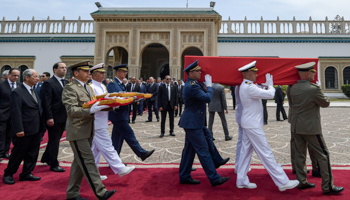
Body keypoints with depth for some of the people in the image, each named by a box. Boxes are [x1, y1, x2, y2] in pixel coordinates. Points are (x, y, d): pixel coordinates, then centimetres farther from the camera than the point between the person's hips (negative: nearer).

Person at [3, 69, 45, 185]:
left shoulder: (34, 91, 13)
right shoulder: (17, 92, -12)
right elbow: (16, 113, -16)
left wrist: (42, 127, 10)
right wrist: (19, 130, -20)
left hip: (36, 130, 8)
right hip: (24, 131, -7)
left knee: (32, 153, 13)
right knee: (18, 154, 6)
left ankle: (26, 174, 26)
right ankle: (8, 174, 25)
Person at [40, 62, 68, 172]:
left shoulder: (66, 83, 11)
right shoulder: (48, 83, -11)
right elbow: (46, 102, -15)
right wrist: (49, 117, -20)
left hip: (63, 117, 7)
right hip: (53, 118, -7)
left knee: (55, 139, 20)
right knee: (54, 141, 3)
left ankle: (46, 158, 40)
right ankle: (54, 164, 15)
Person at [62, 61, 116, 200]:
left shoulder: (89, 88, 16)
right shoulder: (70, 88, -11)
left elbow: (95, 104, 17)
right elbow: (71, 110, -20)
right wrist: (90, 111, -31)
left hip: (88, 131, 9)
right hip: (77, 132, -9)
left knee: (80, 162, 14)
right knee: (88, 162, -7)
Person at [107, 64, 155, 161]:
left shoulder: (121, 84, 18)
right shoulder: (112, 84, -12)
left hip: (120, 115, 10)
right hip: (118, 115, -10)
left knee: (117, 137, 12)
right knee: (129, 134, -3)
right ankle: (141, 153, 5)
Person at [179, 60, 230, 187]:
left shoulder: (191, 84, 14)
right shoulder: (192, 86, -19)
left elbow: (203, 97, 19)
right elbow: (207, 98, -23)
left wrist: (207, 85, 9)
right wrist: (209, 86, -8)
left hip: (193, 122, 10)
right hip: (192, 124, -10)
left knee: (189, 150, 14)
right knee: (203, 151, -3)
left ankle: (184, 176, 24)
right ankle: (214, 178, 5)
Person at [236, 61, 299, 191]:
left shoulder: (245, 85, 11)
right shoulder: (249, 88, -21)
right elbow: (270, 94, -20)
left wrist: (266, 85, 8)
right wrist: (270, 85, -2)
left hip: (248, 124, 10)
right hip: (253, 125, -10)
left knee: (246, 151, 13)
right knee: (266, 154, -3)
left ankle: (241, 181, 21)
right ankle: (282, 182, 7)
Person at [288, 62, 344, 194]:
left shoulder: (292, 88, 0)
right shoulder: (314, 89, -18)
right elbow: (325, 103, -2)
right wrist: (320, 94, 13)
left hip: (296, 127, 7)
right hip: (310, 127, -6)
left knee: (300, 154, 13)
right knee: (323, 155, 6)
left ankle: (302, 182, 23)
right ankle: (327, 187, 13)